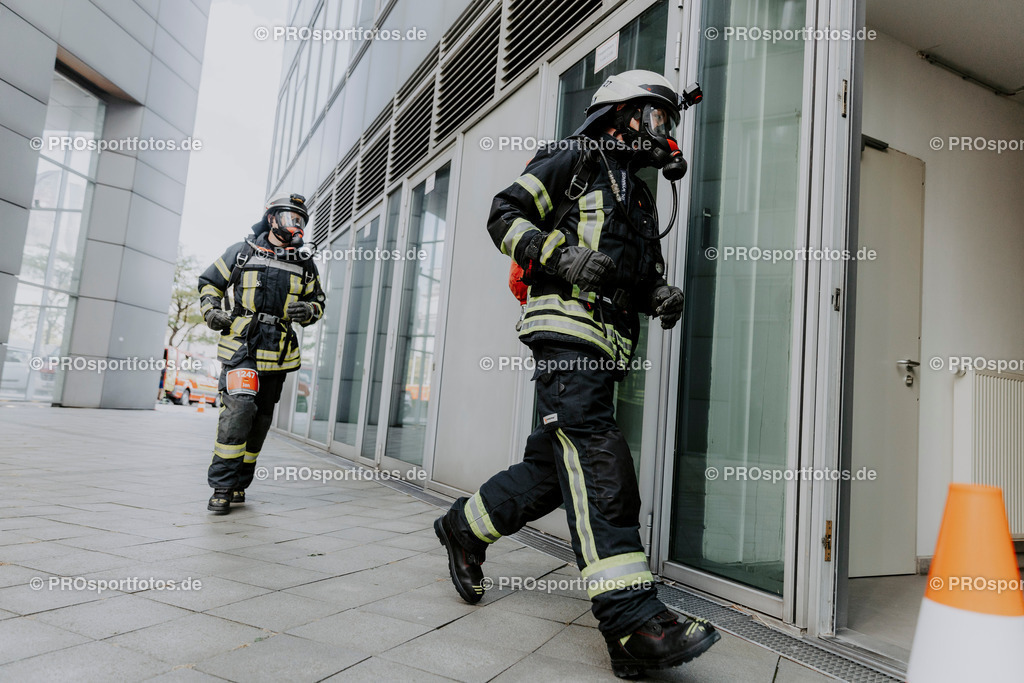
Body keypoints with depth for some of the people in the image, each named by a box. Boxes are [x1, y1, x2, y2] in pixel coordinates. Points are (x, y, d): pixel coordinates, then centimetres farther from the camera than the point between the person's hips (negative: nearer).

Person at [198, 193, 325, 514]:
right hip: (241, 345, -3)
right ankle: (222, 485, -9)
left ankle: (239, 483, 20)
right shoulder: (242, 252, 5)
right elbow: (210, 282, 16)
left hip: (277, 354, 4)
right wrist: (212, 311, -2)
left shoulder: (305, 263, 12)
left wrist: (307, 310, -4)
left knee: (261, 418, 7)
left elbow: (317, 301, 19)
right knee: (239, 408, -19)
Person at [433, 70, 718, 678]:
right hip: (569, 321, -9)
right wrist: (559, 255, -16)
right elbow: (505, 213, 0)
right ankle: (632, 618, -23)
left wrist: (662, 295, 6)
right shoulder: (577, 157, 7)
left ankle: (466, 527, 27)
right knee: (596, 454, -20)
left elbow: (642, 276, 29)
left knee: (558, 466, 7)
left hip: (606, 343, 9)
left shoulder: (640, 196, 30)